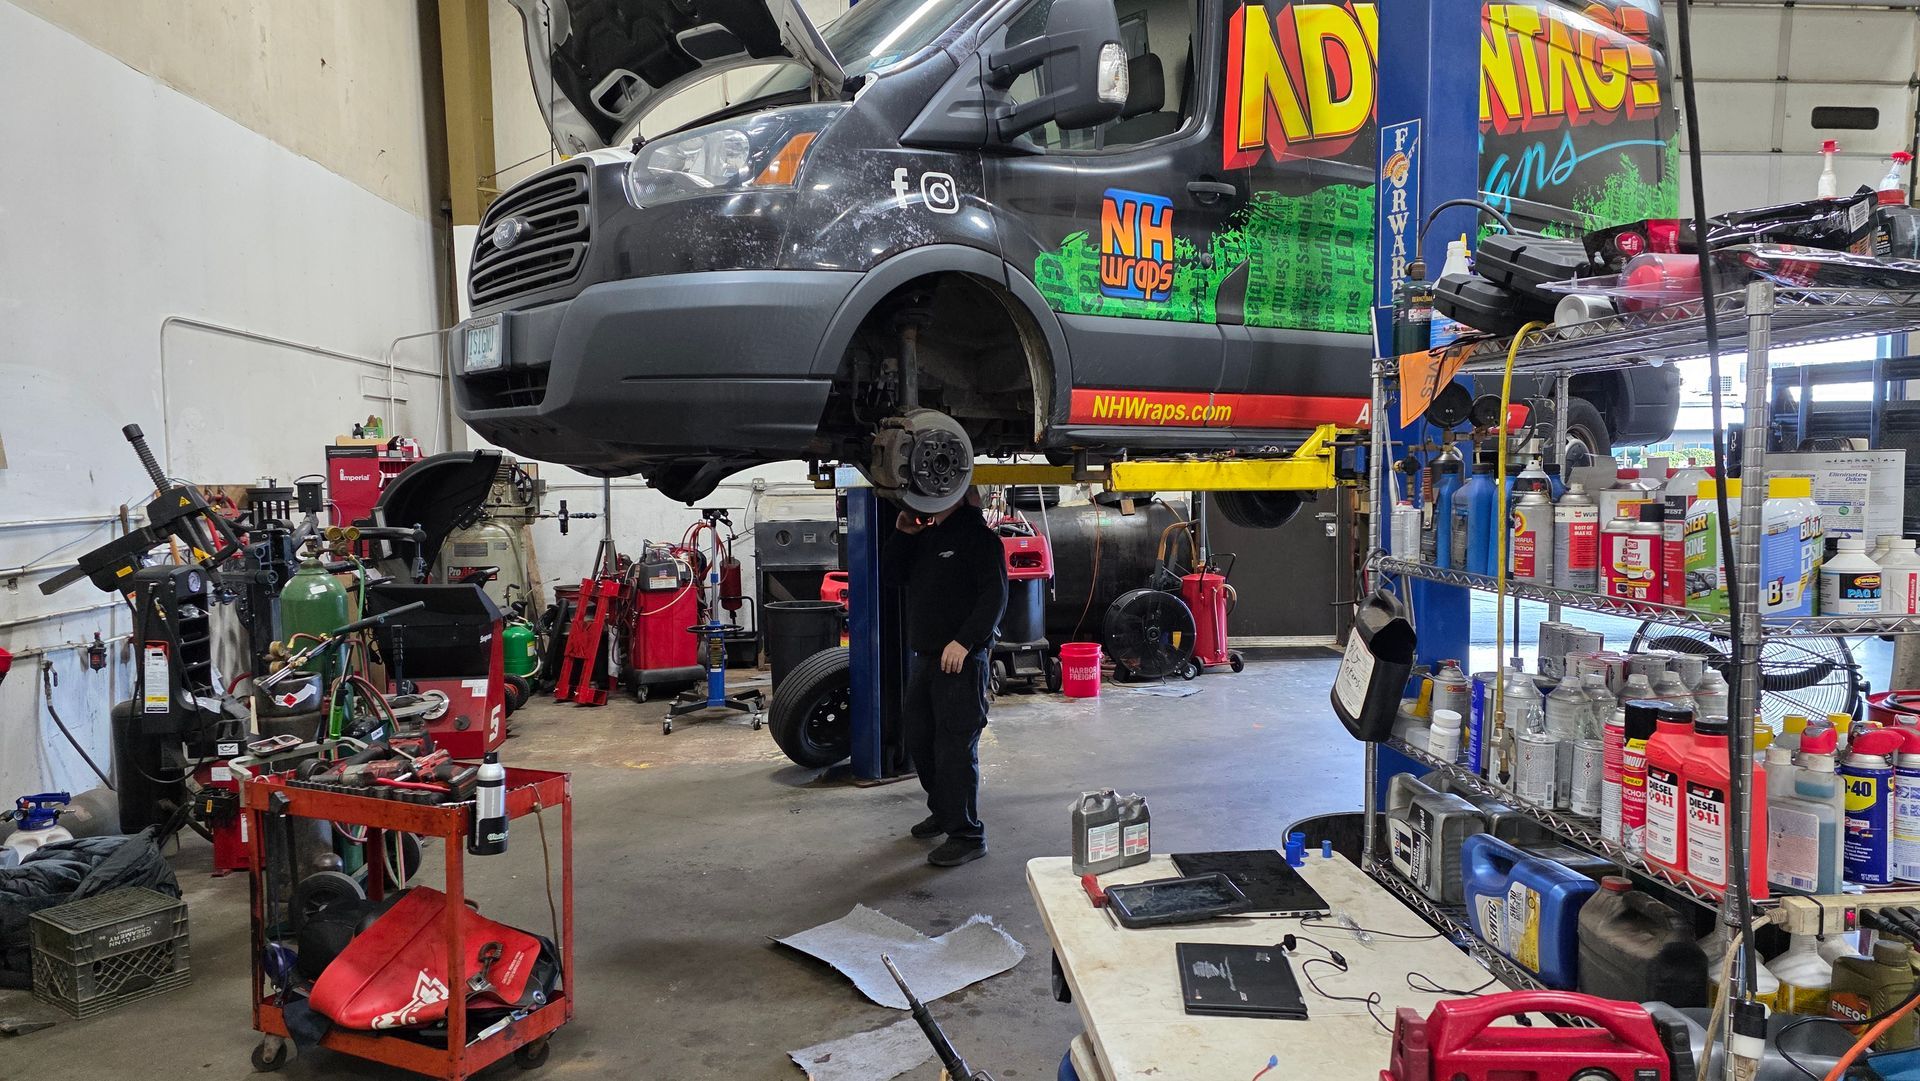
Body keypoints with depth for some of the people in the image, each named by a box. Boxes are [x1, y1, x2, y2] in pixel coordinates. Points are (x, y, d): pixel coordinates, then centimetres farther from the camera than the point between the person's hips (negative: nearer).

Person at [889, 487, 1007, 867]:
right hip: (925, 657, 9)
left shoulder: (978, 537, -10)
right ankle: (943, 811, 35)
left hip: (962, 659, -9)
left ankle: (967, 835, 1)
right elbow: (897, 574, 19)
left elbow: (995, 594, -17)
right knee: (918, 738, 17)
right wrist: (903, 534, 4)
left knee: (955, 746, -7)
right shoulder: (926, 537, 16)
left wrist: (964, 642, -24)